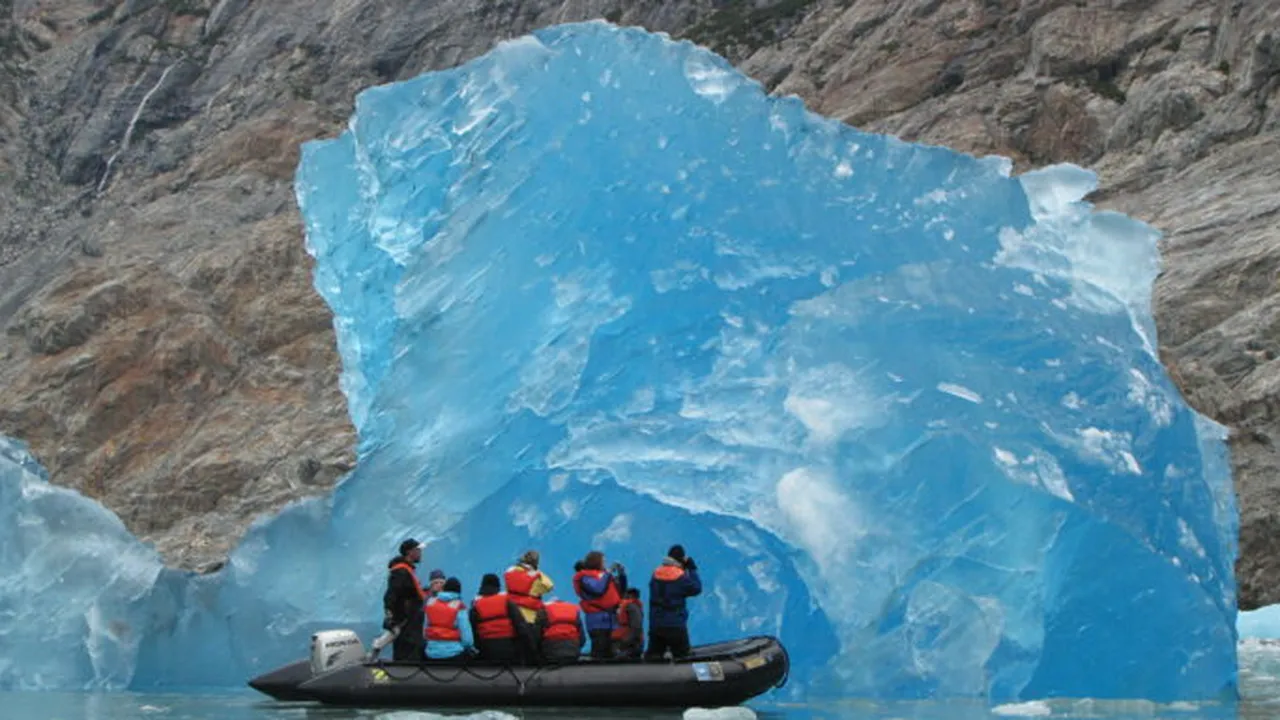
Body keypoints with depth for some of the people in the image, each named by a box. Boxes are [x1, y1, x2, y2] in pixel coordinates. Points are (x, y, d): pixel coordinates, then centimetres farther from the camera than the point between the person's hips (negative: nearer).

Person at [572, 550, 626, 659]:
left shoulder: (602, 575, 19)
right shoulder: (585, 577, -2)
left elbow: (620, 591, 22)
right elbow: (598, 589, -21)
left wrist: (622, 575, 8)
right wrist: (608, 574, -12)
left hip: (609, 616, 8)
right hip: (597, 618, -8)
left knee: (608, 651, 9)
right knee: (599, 651, -15)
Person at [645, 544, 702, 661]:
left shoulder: (656, 574, 4)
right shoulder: (681, 577, -14)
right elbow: (696, 588, -5)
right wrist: (692, 570, 2)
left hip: (655, 624, 5)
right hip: (675, 625, -5)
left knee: (653, 655, 8)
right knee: (681, 656, 6)